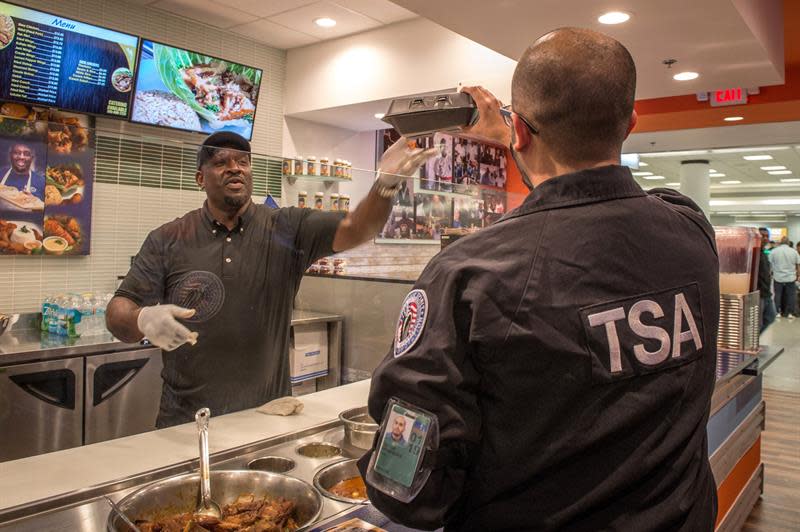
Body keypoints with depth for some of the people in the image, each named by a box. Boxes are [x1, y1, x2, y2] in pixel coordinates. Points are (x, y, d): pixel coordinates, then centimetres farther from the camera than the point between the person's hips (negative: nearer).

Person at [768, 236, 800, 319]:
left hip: (778, 278, 0)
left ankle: (779, 312, 13)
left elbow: (769, 263, -2)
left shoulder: (774, 251, -5)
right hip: (791, 278, 0)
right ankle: (789, 313, 11)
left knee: (778, 295, 9)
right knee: (790, 295, 9)